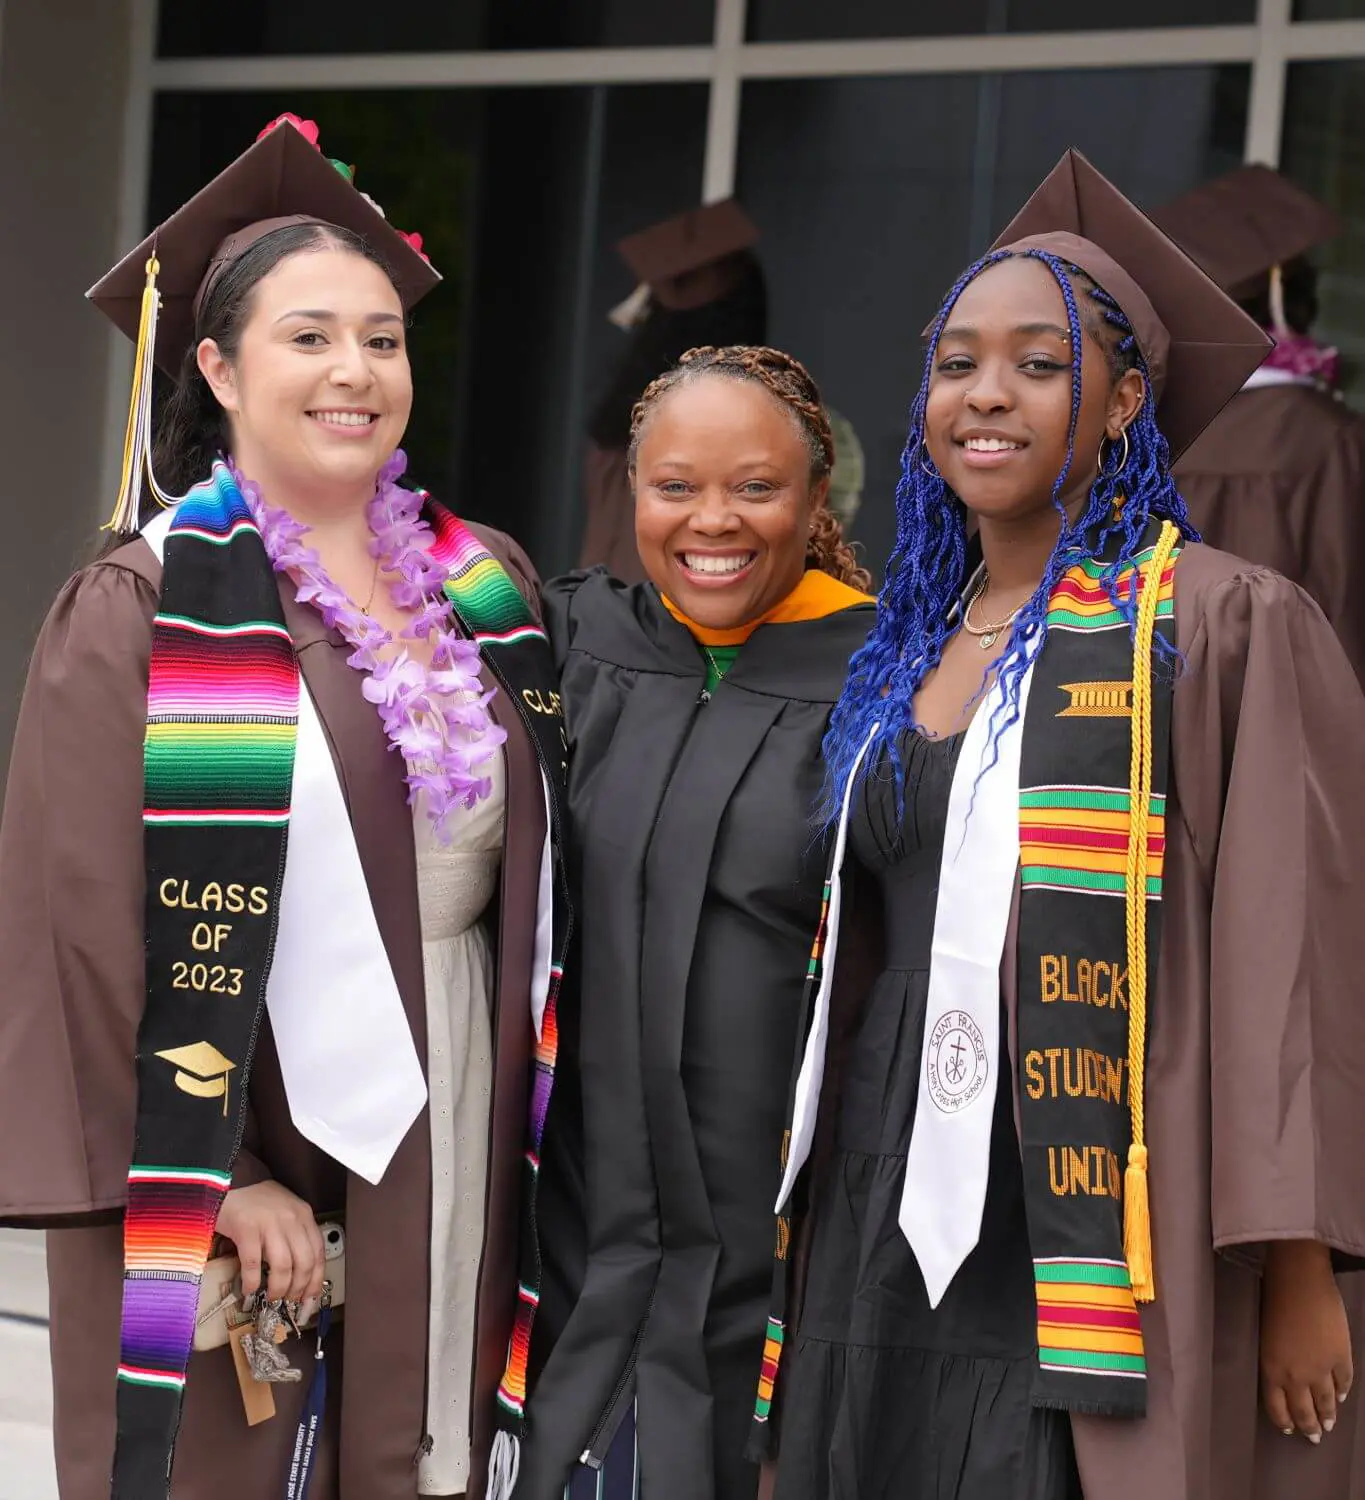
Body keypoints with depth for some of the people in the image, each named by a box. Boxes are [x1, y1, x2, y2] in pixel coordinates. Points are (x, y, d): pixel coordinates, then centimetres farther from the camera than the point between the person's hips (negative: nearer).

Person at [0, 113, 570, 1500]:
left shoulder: (488, 590, 10)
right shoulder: (144, 615, -7)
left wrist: (530, 1126, 6)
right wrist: (220, 1176, -17)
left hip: (457, 1151, 5)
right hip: (258, 1146, -5)